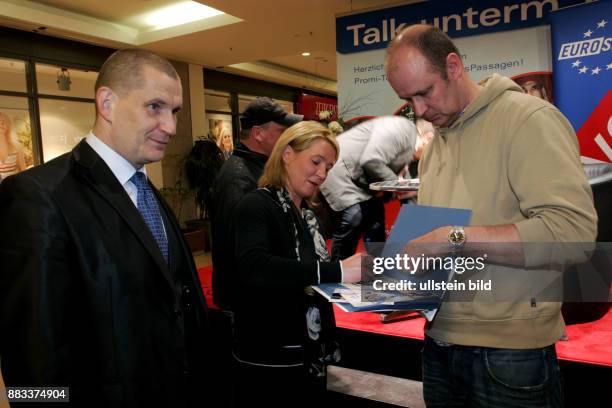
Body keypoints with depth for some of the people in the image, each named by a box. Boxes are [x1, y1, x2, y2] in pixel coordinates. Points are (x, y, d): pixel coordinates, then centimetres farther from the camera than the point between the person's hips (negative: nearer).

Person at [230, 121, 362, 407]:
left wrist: (354, 272, 0)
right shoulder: (256, 206, -16)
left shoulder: (307, 214, 9)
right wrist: (337, 271, -37)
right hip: (270, 362, -8)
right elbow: (252, 268, -35)